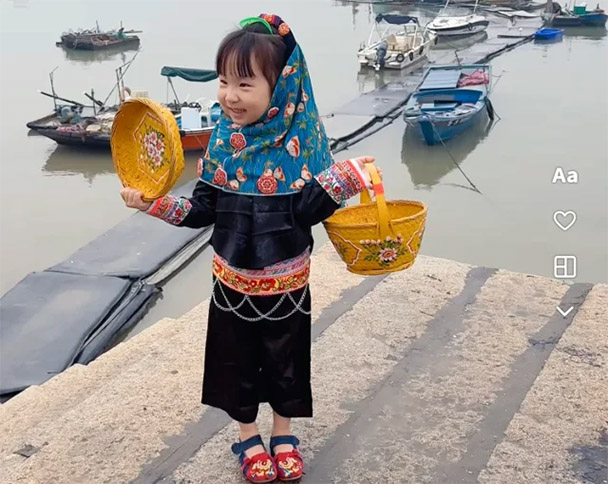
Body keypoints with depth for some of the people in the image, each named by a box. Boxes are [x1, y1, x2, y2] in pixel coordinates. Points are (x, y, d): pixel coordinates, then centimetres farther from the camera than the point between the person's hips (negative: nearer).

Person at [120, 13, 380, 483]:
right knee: (237, 360, 17)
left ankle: (283, 433, 41)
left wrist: (343, 179, -32)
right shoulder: (223, 140, -7)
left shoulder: (300, 138, -15)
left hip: (286, 281, -2)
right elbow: (204, 209, -1)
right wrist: (154, 202, -11)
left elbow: (307, 210, -17)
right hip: (233, 281, 2)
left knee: (286, 359, 16)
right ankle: (248, 436, 40)